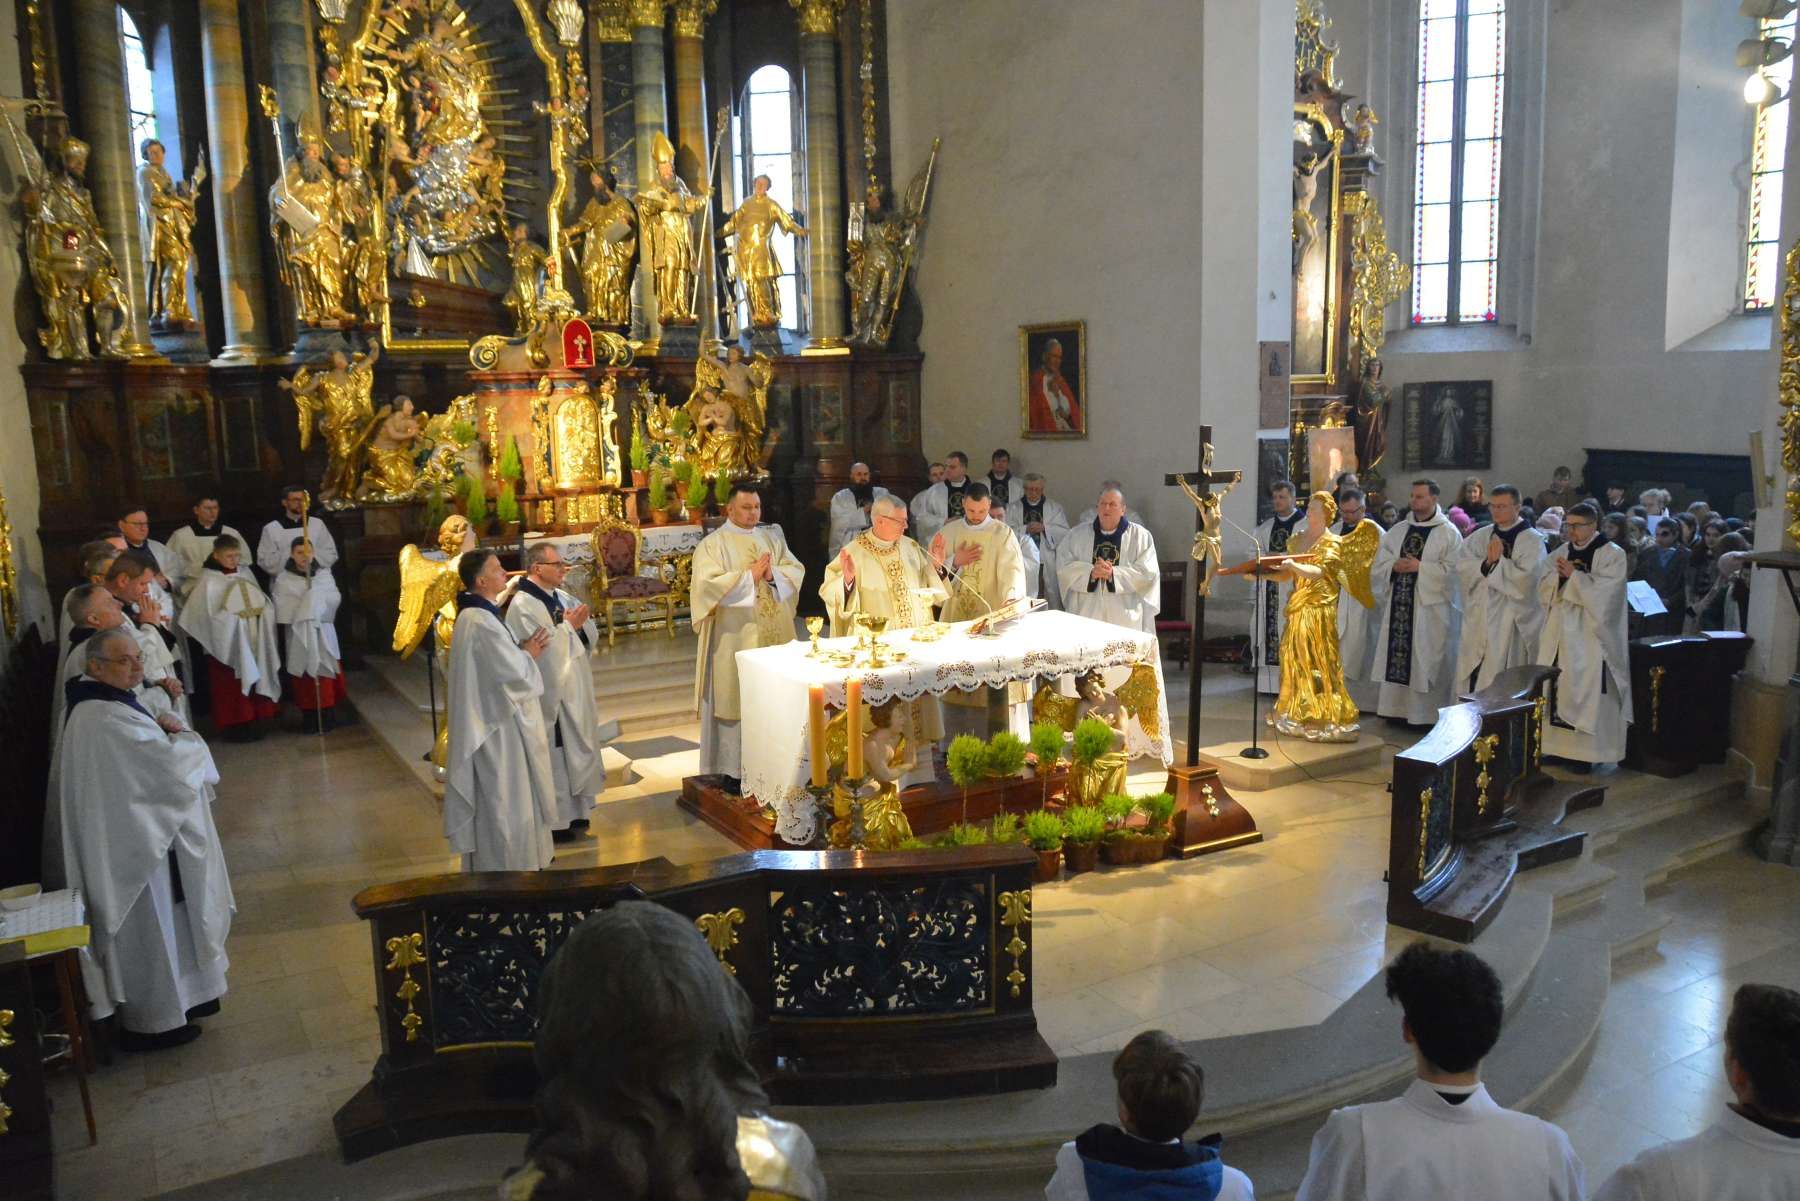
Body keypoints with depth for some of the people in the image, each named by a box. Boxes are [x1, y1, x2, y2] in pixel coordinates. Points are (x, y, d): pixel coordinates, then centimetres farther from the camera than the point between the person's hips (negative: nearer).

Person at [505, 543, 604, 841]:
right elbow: (543, 649, -23)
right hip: (551, 693, -8)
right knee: (554, 757, 1)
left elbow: (591, 636, 7)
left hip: (575, 690, 8)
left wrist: (580, 625, -12)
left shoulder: (562, 597, 8)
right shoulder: (523, 605, -16)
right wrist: (568, 626, -16)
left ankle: (574, 810, 30)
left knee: (576, 751, 17)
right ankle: (556, 821, 12)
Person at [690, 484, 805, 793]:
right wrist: (749, 575, -17)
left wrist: (773, 574, -14)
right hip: (736, 636, -4)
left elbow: (796, 571, 6)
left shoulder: (772, 536, 11)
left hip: (775, 632, 5)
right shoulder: (713, 544, -3)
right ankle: (734, 768, 5)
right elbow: (708, 584, -15)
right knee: (737, 697, -2)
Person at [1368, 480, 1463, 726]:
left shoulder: (1449, 534, -2)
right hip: (1398, 606, 5)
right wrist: (1394, 566, -9)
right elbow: (1378, 565, 10)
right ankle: (1397, 708, 14)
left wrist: (1420, 567, -16)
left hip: (1430, 609, -5)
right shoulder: (1398, 530, 12)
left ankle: (1426, 713, 5)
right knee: (1396, 657, 6)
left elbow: (1452, 571, -11)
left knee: (1426, 663, -2)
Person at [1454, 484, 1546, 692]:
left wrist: (1499, 560, -11)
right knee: (1472, 679, 6)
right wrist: (1486, 563, -15)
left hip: (1512, 622, -5)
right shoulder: (1481, 536, 11)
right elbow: (1462, 566, -1)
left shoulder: (1532, 540, -4)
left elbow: (1525, 580, -16)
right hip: (1479, 618, 5)